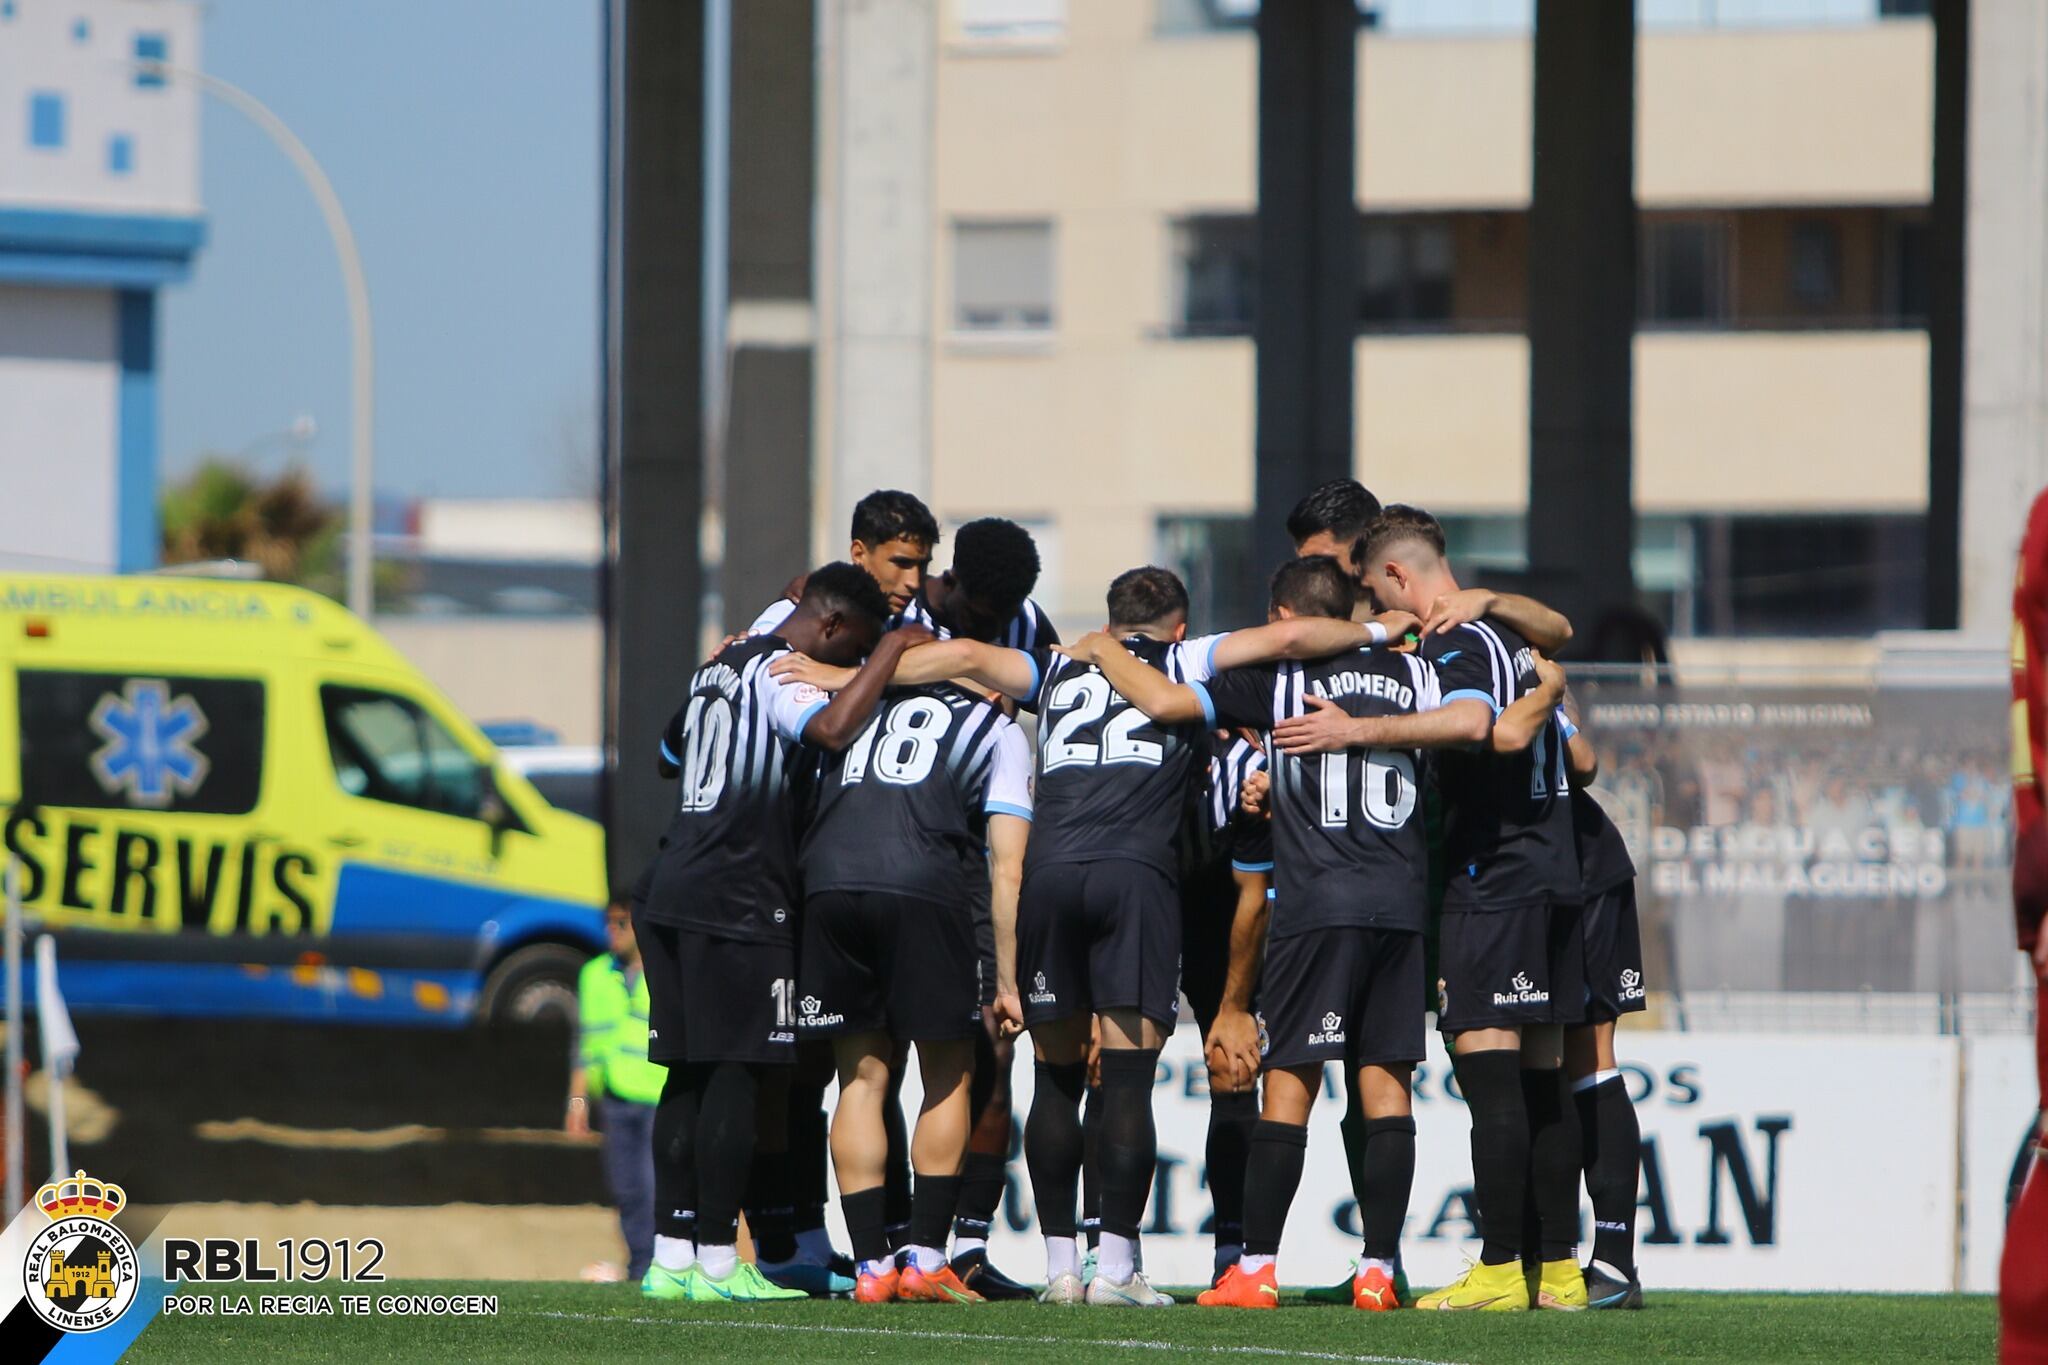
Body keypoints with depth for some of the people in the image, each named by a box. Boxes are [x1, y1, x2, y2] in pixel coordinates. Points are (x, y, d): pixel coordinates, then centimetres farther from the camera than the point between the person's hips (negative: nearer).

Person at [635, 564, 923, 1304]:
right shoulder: (780, 673, -9)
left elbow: (669, 759, 34)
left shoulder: (717, 667, 19)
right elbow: (833, 727, -29)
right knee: (738, 1072, -7)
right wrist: (890, 653, -16)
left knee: (690, 1072, 9)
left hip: (673, 894, 9)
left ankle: (671, 1256, 8)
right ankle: (716, 1262, -8)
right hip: (740, 903, -9)